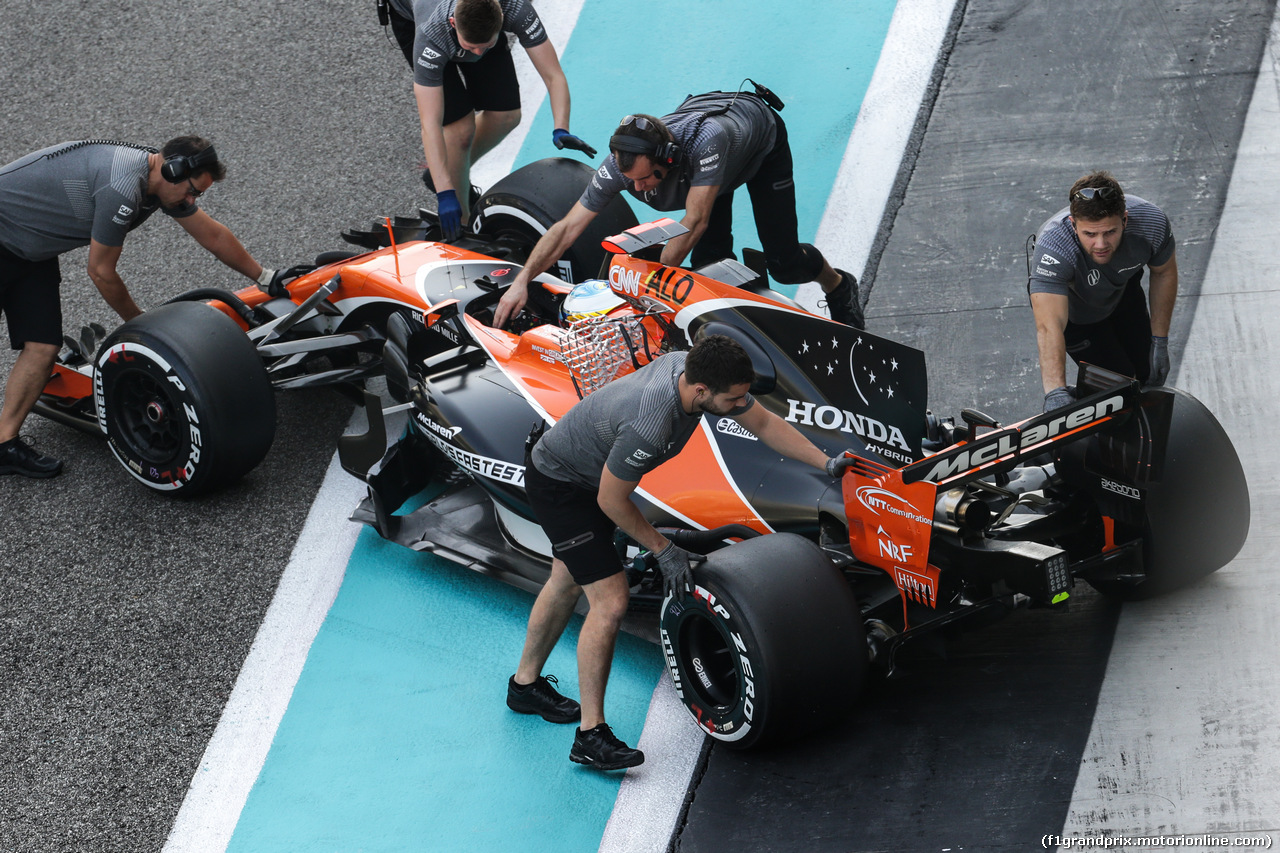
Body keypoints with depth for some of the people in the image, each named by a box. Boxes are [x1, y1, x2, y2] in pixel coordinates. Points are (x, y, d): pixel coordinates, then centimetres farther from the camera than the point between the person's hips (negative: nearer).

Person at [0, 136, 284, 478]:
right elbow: (101, 273, -20)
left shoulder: (160, 180, -1)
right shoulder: (122, 188, -31)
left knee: (43, 347, -1)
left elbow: (213, 235, 15)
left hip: (30, 253, 9)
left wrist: (266, 278, 23)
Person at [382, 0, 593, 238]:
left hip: (479, 22, 4)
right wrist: (445, 194, -48)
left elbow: (554, 76, -33)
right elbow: (430, 124, -44)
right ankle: (460, 228, 0)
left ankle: (448, 173, 22)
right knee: (461, 124, -17)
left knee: (505, 115, -5)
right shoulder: (431, 36, -45)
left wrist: (561, 130, -49)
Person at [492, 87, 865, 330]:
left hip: (761, 135, -4)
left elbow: (694, 222, -47)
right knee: (709, 260, -13)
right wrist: (522, 281, -42)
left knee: (784, 264, -4)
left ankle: (837, 285, 28)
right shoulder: (624, 159, -35)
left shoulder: (706, 139, -50)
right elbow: (568, 227, -32)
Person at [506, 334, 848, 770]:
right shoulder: (649, 426, -41)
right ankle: (591, 735, -5)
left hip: (586, 470, 9)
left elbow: (765, 423, -1)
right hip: (559, 485, -9)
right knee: (610, 601, -12)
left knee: (567, 581, 24)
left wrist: (827, 464, -2)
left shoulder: (698, 368, -18)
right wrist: (663, 550, -13)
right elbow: (612, 501, -25)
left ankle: (526, 684, 44)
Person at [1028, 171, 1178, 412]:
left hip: (1123, 290, 4)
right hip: (1069, 303, -4)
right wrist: (1055, 392, -69)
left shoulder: (1151, 222, -35)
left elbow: (1164, 273, -11)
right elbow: (1049, 326, -56)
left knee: (1148, 376, 12)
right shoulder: (1053, 246, -47)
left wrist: (1160, 342, -7)